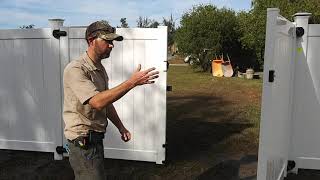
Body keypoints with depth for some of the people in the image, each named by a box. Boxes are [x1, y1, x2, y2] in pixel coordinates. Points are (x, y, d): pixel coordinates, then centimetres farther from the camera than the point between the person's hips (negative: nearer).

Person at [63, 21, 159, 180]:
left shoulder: (100, 69, 10)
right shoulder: (75, 69, -19)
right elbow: (97, 102, -32)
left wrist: (120, 127, 14)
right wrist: (132, 82, -32)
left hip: (95, 137, 9)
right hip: (83, 141, -9)